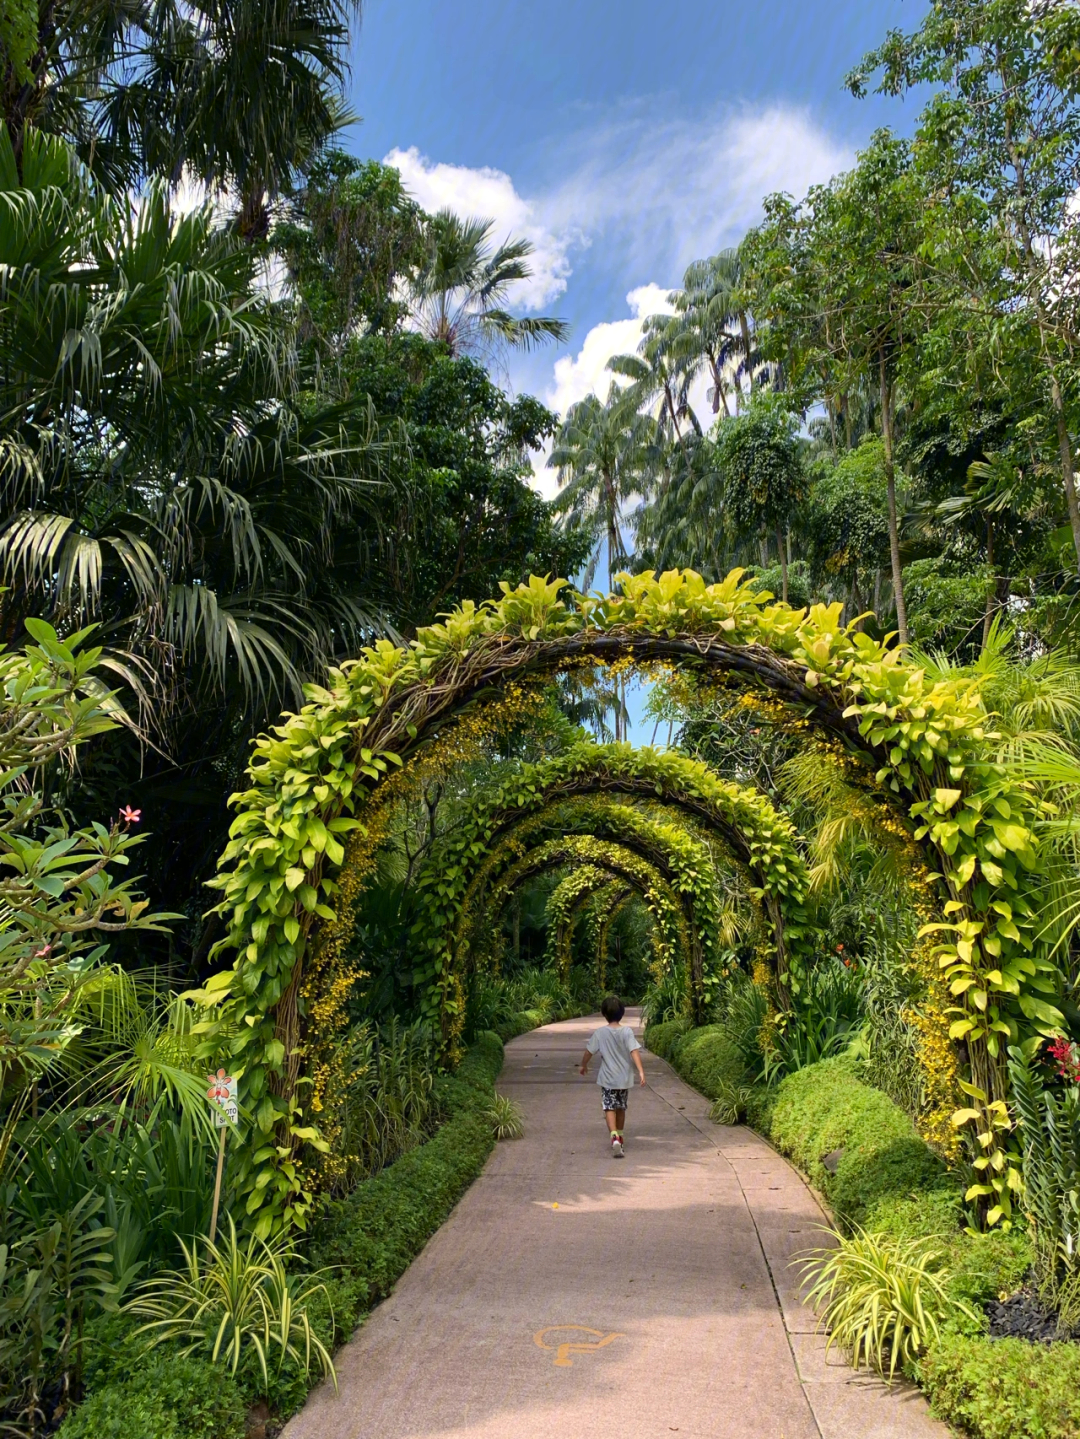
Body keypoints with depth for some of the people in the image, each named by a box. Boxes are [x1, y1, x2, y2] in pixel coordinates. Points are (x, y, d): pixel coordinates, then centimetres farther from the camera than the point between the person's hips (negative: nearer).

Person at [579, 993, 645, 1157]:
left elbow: (588, 1052, -1)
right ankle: (619, 1136, 34)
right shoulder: (627, 1032, -8)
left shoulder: (599, 1033, -8)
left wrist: (583, 1066, 17)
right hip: (624, 1077, 2)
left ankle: (615, 1138, -22)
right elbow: (634, 1051, -19)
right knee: (621, 1108, 20)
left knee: (610, 1108, -2)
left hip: (607, 1078, -2)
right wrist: (640, 1071, -22)